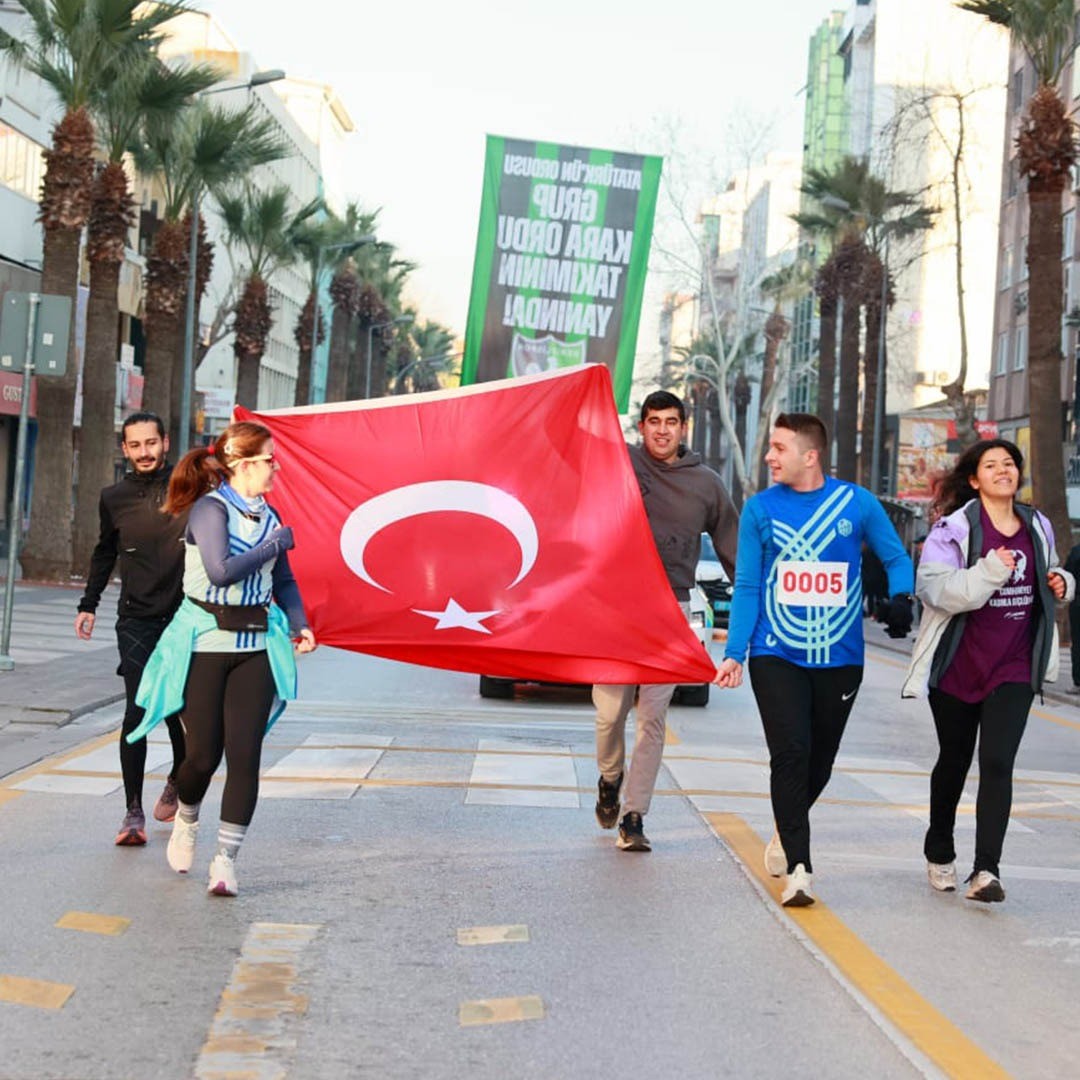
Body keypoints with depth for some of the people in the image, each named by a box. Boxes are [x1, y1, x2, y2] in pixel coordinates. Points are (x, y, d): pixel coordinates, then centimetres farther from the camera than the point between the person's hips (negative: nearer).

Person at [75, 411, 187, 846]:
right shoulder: (114, 498, 5)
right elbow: (105, 553, 21)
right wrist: (89, 604, 17)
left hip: (186, 618, -1)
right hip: (136, 621, 1)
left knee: (177, 709, 8)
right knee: (137, 713, -8)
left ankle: (177, 781, 36)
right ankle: (133, 813, -5)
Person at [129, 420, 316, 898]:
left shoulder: (266, 514, 10)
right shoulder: (210, 509, -11)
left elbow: (283, 580, 19)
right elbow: (222, 571, -25)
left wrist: (298, 624, 2)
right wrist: (277, 541, -14)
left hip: (256, 646, 5)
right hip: (206, 643, -5)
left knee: (245, 754, -5)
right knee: (204, 754, 0)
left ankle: (226, 859, 2)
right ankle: (186, 822, 33)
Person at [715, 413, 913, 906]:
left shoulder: (857, 503, -1)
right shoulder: (760, 508, 1)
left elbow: (896, 558, 9)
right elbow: (747, 587, 4)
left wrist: (900, 599, -12)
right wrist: (734, 652, -3)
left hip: (840, 658, 1)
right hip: (776, 656, -1)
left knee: (820, 758, 12)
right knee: (790, 754, -14)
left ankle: (787, 830, 39)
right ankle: (798, 866, -10)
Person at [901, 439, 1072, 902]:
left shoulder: (1038, 528, 8)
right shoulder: (954, 528, -9)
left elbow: (1049, 573, 27)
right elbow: (935, 586, -21)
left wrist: (1061, 583, 5)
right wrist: (991, 571, -31)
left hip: (1014, 668, 2)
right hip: (958, 667, -2)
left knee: (997, 764, -12)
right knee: (954, 760, 14)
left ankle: (986, 871, -15)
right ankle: (939, 853, 36)